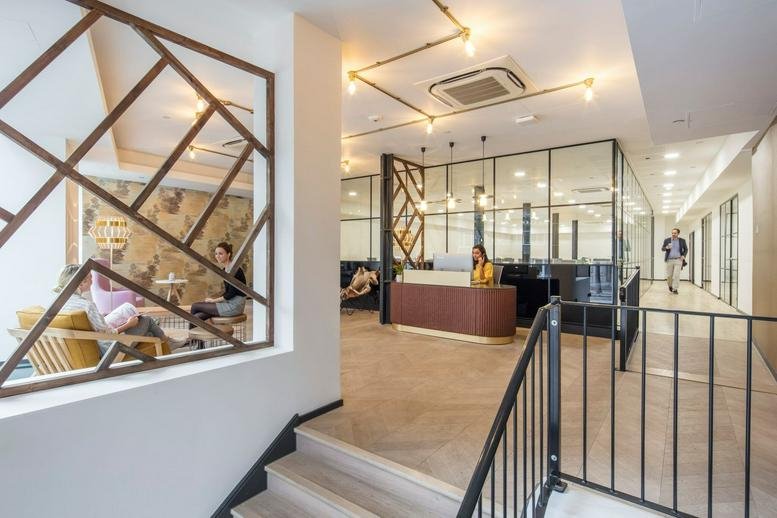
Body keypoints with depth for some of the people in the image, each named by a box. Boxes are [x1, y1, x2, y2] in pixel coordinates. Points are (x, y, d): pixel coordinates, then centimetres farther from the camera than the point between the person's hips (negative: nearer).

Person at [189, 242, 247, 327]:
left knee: (195, 306, -2)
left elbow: (231, 293, -18)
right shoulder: (225, 269, 12)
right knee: (197, 317, -5)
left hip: (235, 305, -9)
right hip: (229, 303, 9)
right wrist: (216, 298, 6)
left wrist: (214, 300, -7)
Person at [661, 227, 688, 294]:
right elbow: (662, 248, 4)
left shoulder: (682, 240, 3)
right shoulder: (667, 240, 2)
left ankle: (675, 289, -1)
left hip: (678, 260, -1)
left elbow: (686, 249, 13)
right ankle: (670, 286, 33)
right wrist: (666, 247, -18)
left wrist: (683, 255, -3)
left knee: (676, 275, -9)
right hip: (669, 260, 1)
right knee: (669, 275, 6)